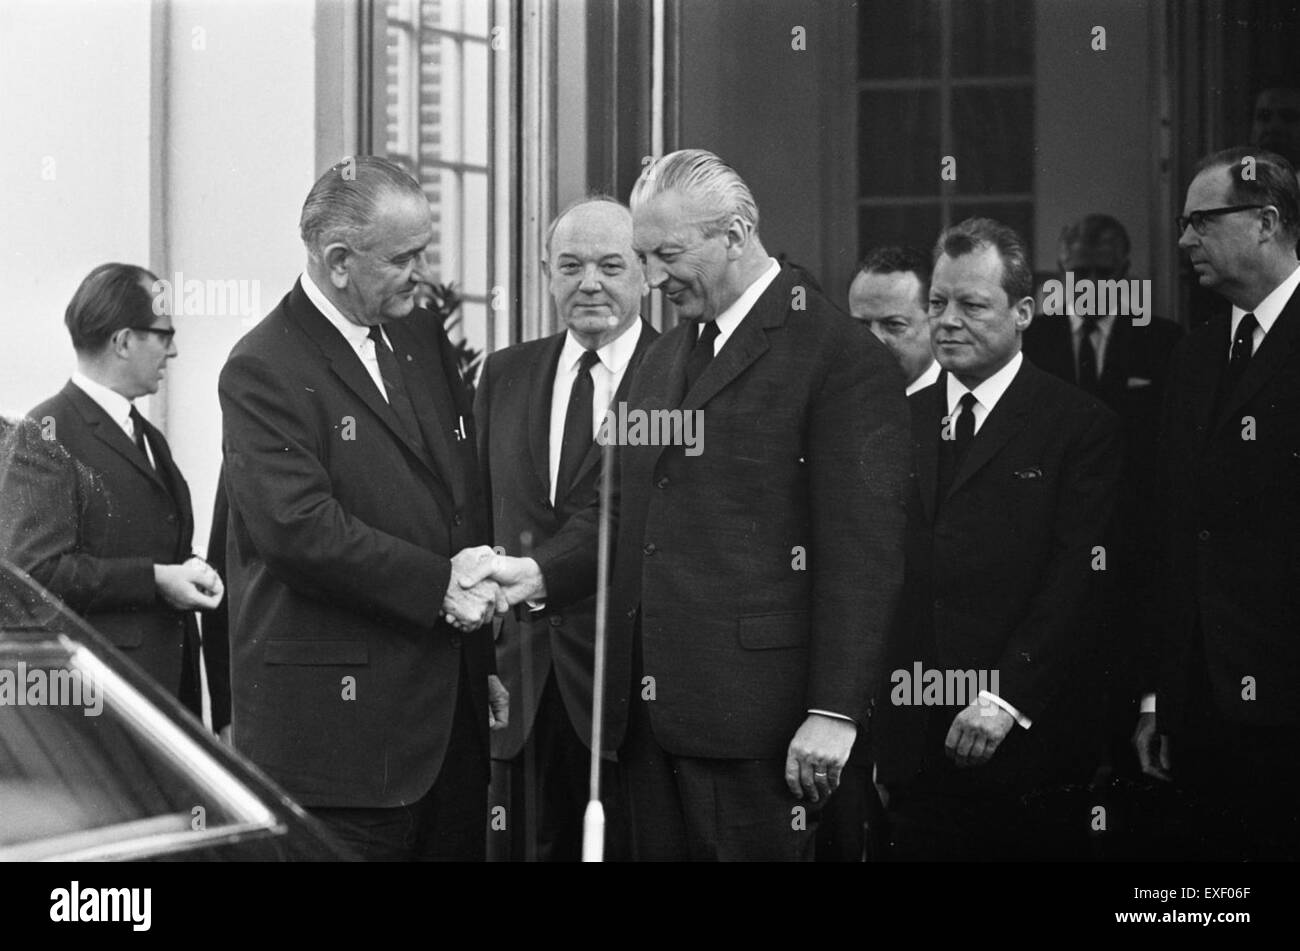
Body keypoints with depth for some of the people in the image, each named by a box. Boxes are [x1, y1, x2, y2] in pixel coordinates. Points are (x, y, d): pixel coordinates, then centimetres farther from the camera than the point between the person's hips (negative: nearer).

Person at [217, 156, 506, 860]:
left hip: (451, 712, 7)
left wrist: (487, 660, 14)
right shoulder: (264, 370, -10)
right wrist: (436, 583, -17)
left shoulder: (424, 337, 14)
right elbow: (298, 529, -20)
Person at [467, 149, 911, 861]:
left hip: (753, 719, -7)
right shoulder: (663, 358, 19)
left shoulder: (840, 356, -8)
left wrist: (834, 712, -16)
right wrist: (541, 571, 0)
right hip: (647, 717, 7)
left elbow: (863, 552, -12)